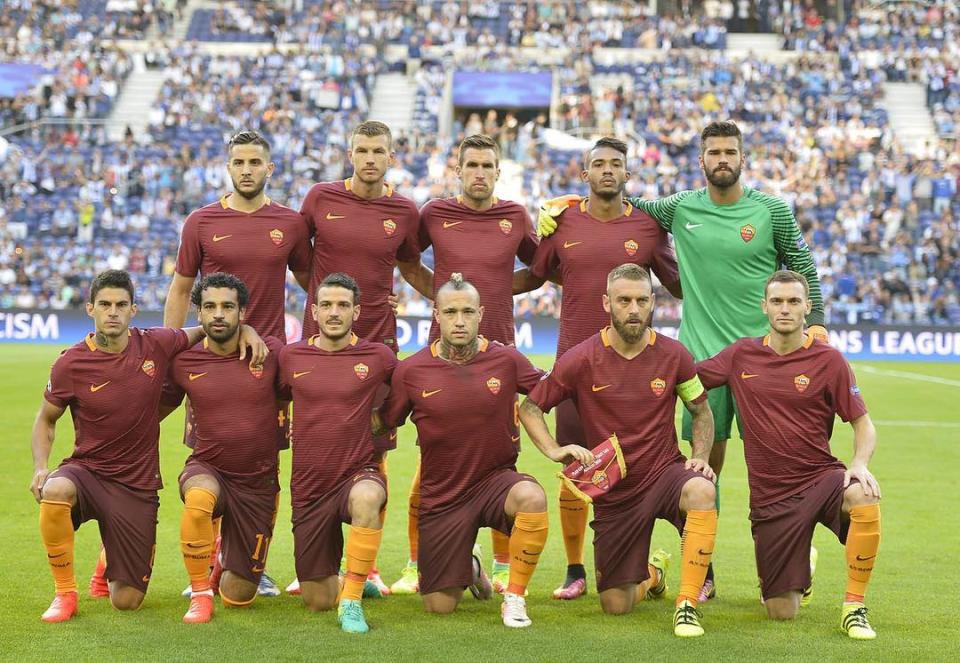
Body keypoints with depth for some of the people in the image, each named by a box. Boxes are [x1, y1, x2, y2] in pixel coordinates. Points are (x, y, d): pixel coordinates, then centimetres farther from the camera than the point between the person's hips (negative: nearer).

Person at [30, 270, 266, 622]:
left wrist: (246, 330, -4)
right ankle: (65, 593, -16)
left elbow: (206, 331, 14)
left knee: (127, 602, 1)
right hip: (87, 470, -1)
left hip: (137, 485, 1)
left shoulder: (156, 345, -7)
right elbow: (45, 420, 6)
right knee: (55, 491, -40)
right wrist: (41, 467, -11)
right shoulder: (70, 364, -10)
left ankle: (112, 560, 41)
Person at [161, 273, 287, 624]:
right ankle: (200, 594, -16)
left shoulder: (271, 351, -9)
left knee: (238, 597, 5)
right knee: (199, 499, -41)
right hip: (208, 470, -1)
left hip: (258, 483, 1)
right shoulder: (184, 361, -6)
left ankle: (223, 555, 43)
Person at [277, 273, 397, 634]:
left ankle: (352, 601, -26)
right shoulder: (290, 357, 1)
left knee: (366, 498, -42)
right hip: (309, 487, 3)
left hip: (359, 474, -2)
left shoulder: (378, 356, -3)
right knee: (317, 601, 6)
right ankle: (355, 578, 43)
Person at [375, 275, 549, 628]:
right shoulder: (411, 371, -7)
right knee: (439, 607, 3)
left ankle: (514, 598, -15)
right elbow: (380, 421, 4)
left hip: (496, 479, -1)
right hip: (441, 495, 1)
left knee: (532, 497, -38)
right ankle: (469, 569, 43)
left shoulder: (506, 360, -7)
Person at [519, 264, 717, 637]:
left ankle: (688, 603, -25)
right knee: (616, 606, 4)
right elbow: (529, 408, 1)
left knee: (701, 490, -39)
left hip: (664, 473, 0)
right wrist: (554, 451, -15)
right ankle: (652, 574, 43)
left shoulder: (673, 355, -6)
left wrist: (701, 458, -7)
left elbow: (701, 412, 10)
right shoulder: (581, 360, -10)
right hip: (613, 490, 1)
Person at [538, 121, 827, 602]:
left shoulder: (771, 210, 2)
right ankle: (703, 574, 10)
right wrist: (559, 204, 8)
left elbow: (802, 265, 11)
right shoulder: (680, 208, 7)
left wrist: (815, 320, 4)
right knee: (705, 463, 2)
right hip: (702, 354, 1)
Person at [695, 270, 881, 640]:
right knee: (782, 613, -1)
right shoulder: (741, 354, 3)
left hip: (820, 477, -2)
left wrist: (860, 464, -22)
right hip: (770, 494, 2)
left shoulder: (828, 360, -4)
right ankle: (801, 571, 38)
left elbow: (863, 425, -3)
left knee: (865, 497, -38)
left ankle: (854, 607, -19)